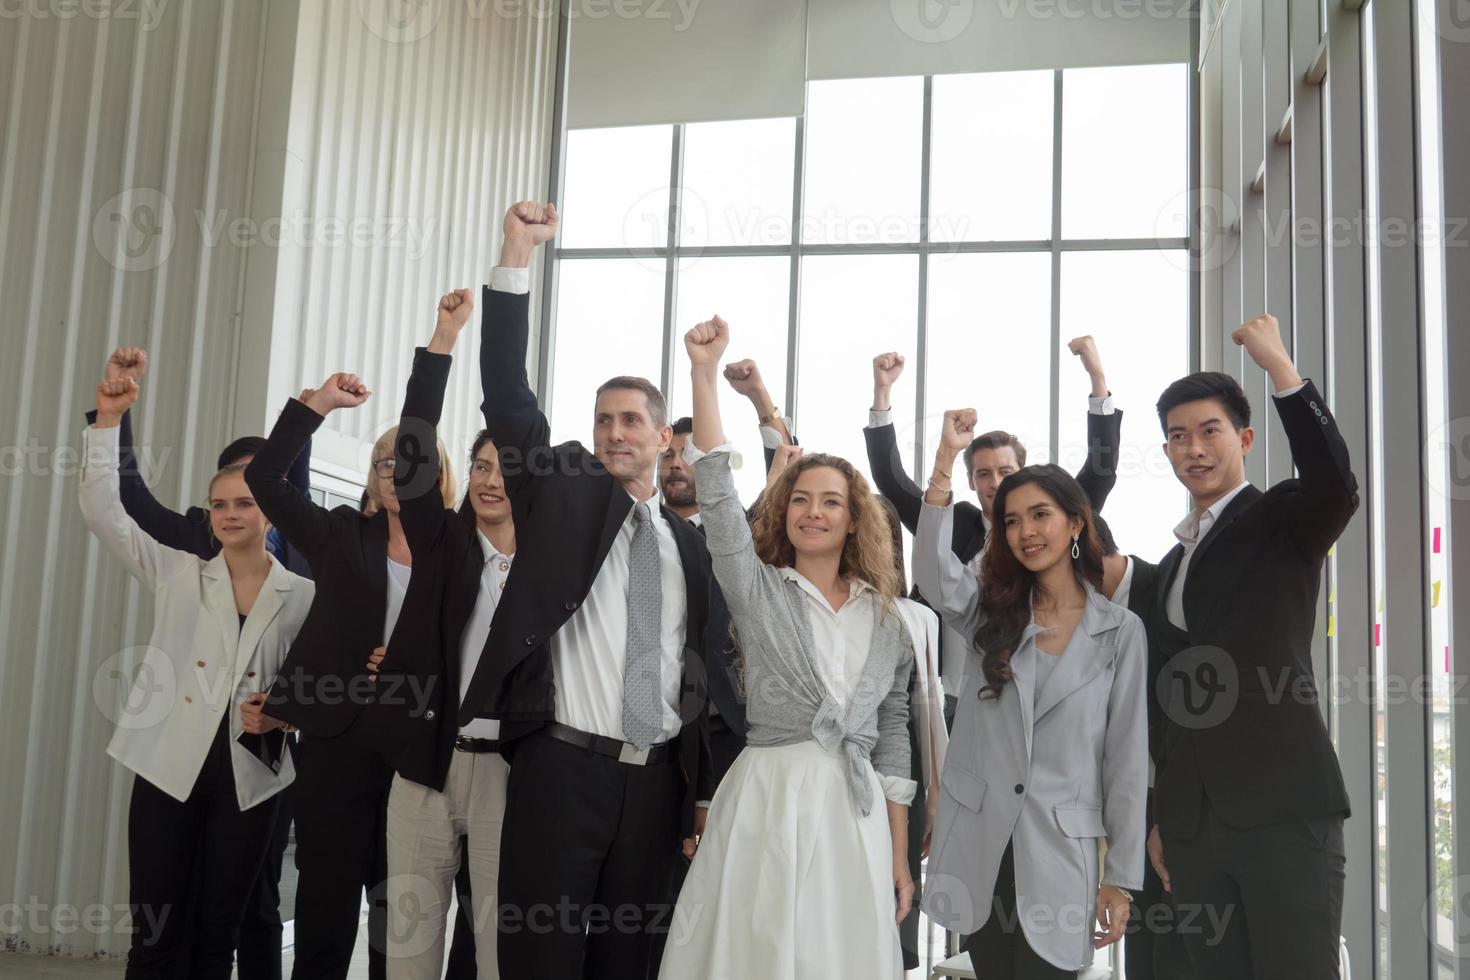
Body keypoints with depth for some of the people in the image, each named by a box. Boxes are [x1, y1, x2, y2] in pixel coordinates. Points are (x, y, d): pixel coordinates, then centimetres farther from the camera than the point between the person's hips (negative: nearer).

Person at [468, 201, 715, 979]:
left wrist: (703, 788, 10)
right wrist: (516, 256, -15)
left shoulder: (689, 543, 12)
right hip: (562, 766, -3)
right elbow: (507, 393, -7)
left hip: (656, 777, 3)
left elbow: (698, 667, 13)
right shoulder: (560, 493, 4)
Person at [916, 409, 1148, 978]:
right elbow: (932, 569, -16)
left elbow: (1127, 761, 0)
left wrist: (1121, 878, -2)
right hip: (977, 847, 2)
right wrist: (947, 458, -23)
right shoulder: (991, 612, 7)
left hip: (1059, 854, -2)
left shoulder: (1121, 632, 1)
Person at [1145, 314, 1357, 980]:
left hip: (1284, 808, -6)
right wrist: (1162, 816, 21)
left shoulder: (1284, 520, 2)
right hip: (1195, 820, 6)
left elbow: (1336, 484, -23)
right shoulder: (1173, 563, 20)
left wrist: (1278, 364, -23)